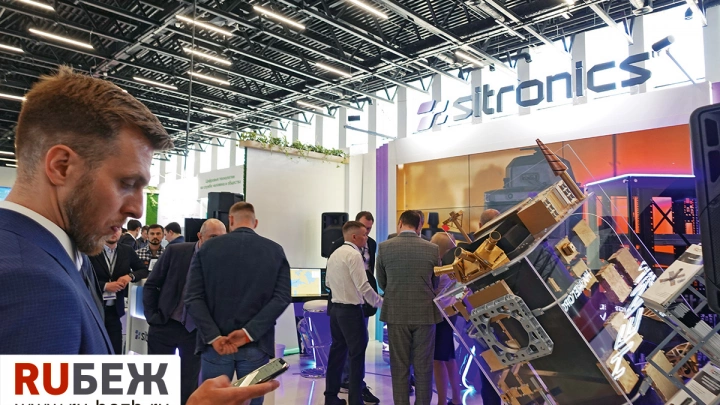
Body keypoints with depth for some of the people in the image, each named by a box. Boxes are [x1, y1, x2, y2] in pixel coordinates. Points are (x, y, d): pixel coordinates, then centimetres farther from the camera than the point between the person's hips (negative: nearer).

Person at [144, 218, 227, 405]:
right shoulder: (175, 251, -8)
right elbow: (151, 285, 1)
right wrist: (152, 317, -2)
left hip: (197, 330, 0)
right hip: (165, 325, 0)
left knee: (189, 383, 12)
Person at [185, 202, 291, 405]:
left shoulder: (207, 248, 0)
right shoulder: (275, 251, 0)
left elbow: (193, 297, -8)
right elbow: (282, 297, -9)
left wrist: (213, 337, -12)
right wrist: (249, 332, -13)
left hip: (216, 343, 0)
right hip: (256, 345, 0)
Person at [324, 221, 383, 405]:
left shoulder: (334, 254, 11)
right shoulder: (354, 254, -16)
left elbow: (328, 283, 16)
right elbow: (364, 286, -20)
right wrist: (382, 304, -11)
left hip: (336, 308, 9)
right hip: (351, 310, -9)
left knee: (338, 351, 15)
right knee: (357, 355, 1)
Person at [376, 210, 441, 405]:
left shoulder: (384, 247, -4)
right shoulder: (432, 249, -3)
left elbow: (381, 283, 6)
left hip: (396, 313, 0)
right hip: (425, 313, 1)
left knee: (399, 368, 9)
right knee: (423, 368, 10)